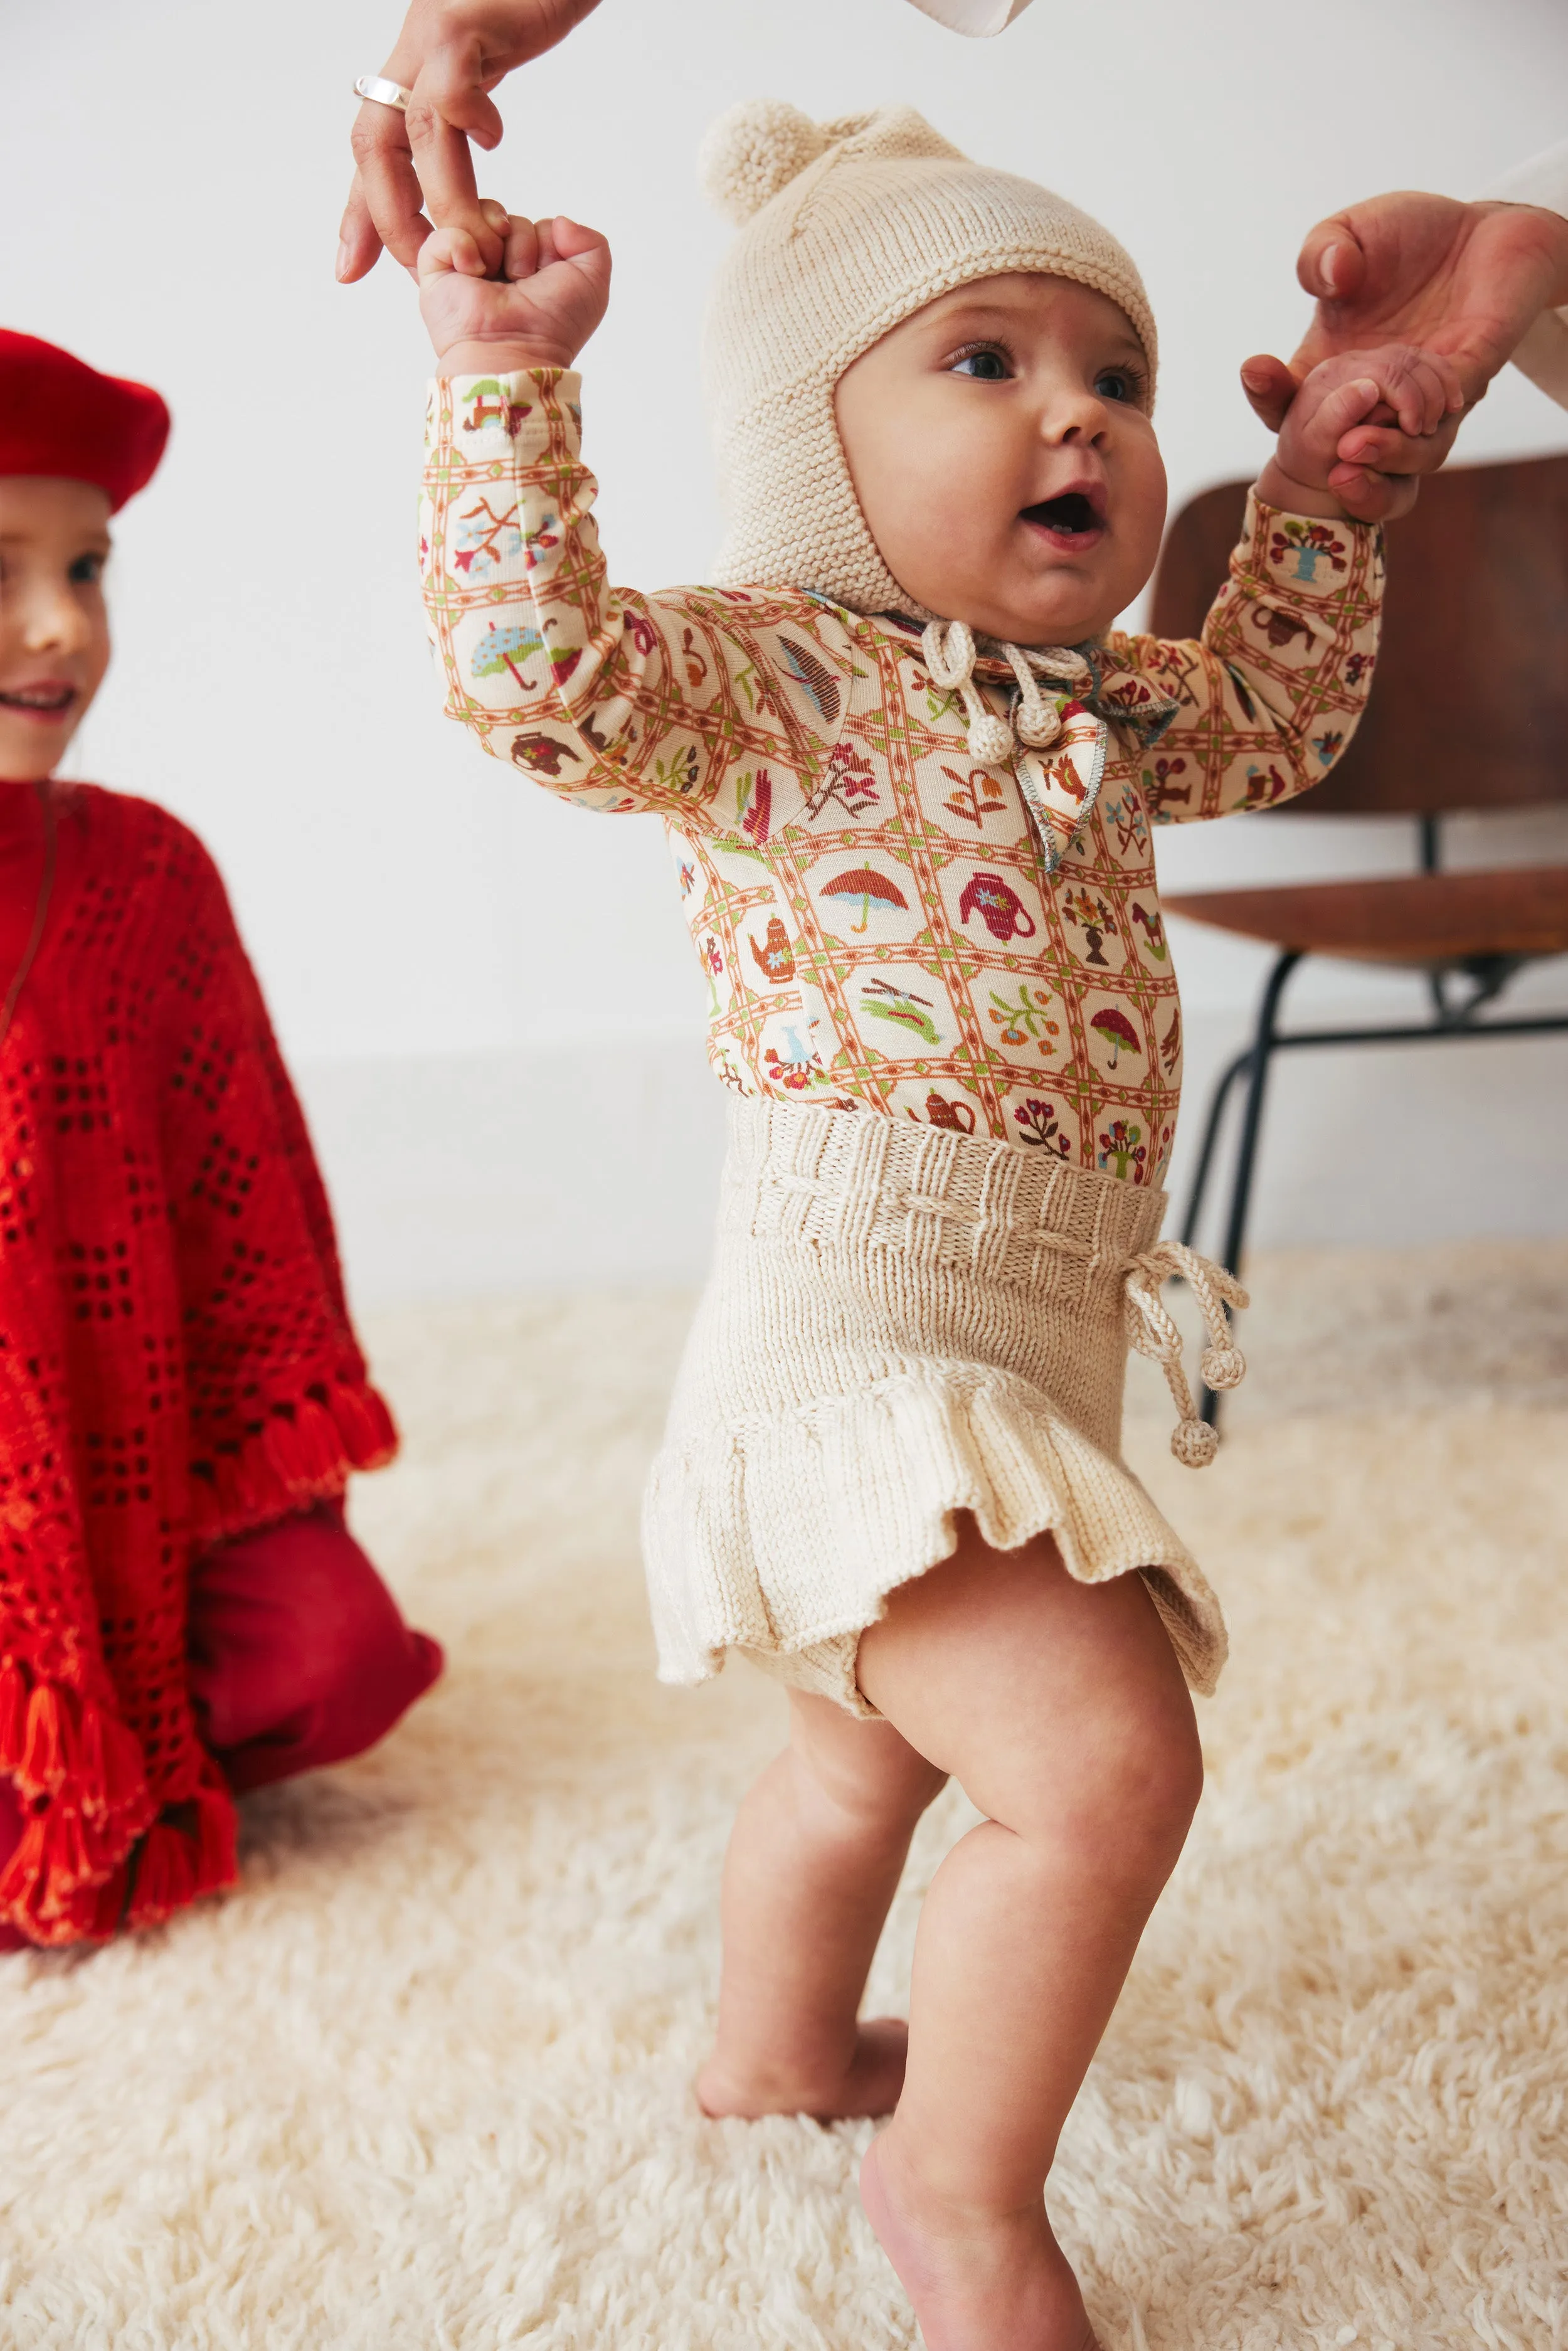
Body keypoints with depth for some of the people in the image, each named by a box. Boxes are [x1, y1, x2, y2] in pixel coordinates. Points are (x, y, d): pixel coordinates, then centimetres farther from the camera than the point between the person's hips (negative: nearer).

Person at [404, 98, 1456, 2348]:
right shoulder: (770, 677, -10)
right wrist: (506, 379, -29)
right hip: (853, 1339, -10)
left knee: (882, 1741, 28)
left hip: (1005, 1356, 10)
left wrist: (1317, 494, 24)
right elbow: (541, 668, -27)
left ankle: (779, 2045, 53)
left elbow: (1269, 712, 32)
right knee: (1106, 1760, -21)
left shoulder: (1090, 708, 15)